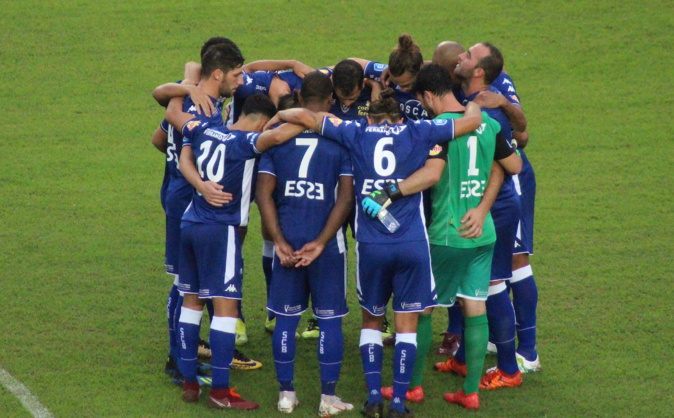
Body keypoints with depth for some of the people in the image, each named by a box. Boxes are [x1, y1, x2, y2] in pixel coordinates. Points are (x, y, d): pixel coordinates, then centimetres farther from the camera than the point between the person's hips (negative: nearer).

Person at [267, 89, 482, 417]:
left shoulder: (356, 133, 4)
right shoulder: (418, 132, 3)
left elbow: (305, 116, 1)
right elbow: (472, 120, 7)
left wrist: (279, 116, 21)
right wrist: (473, 104, 28)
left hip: (370, 245, 1)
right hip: (412, 245, -1)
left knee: (371, 320, 18)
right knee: (407, 325, 7)